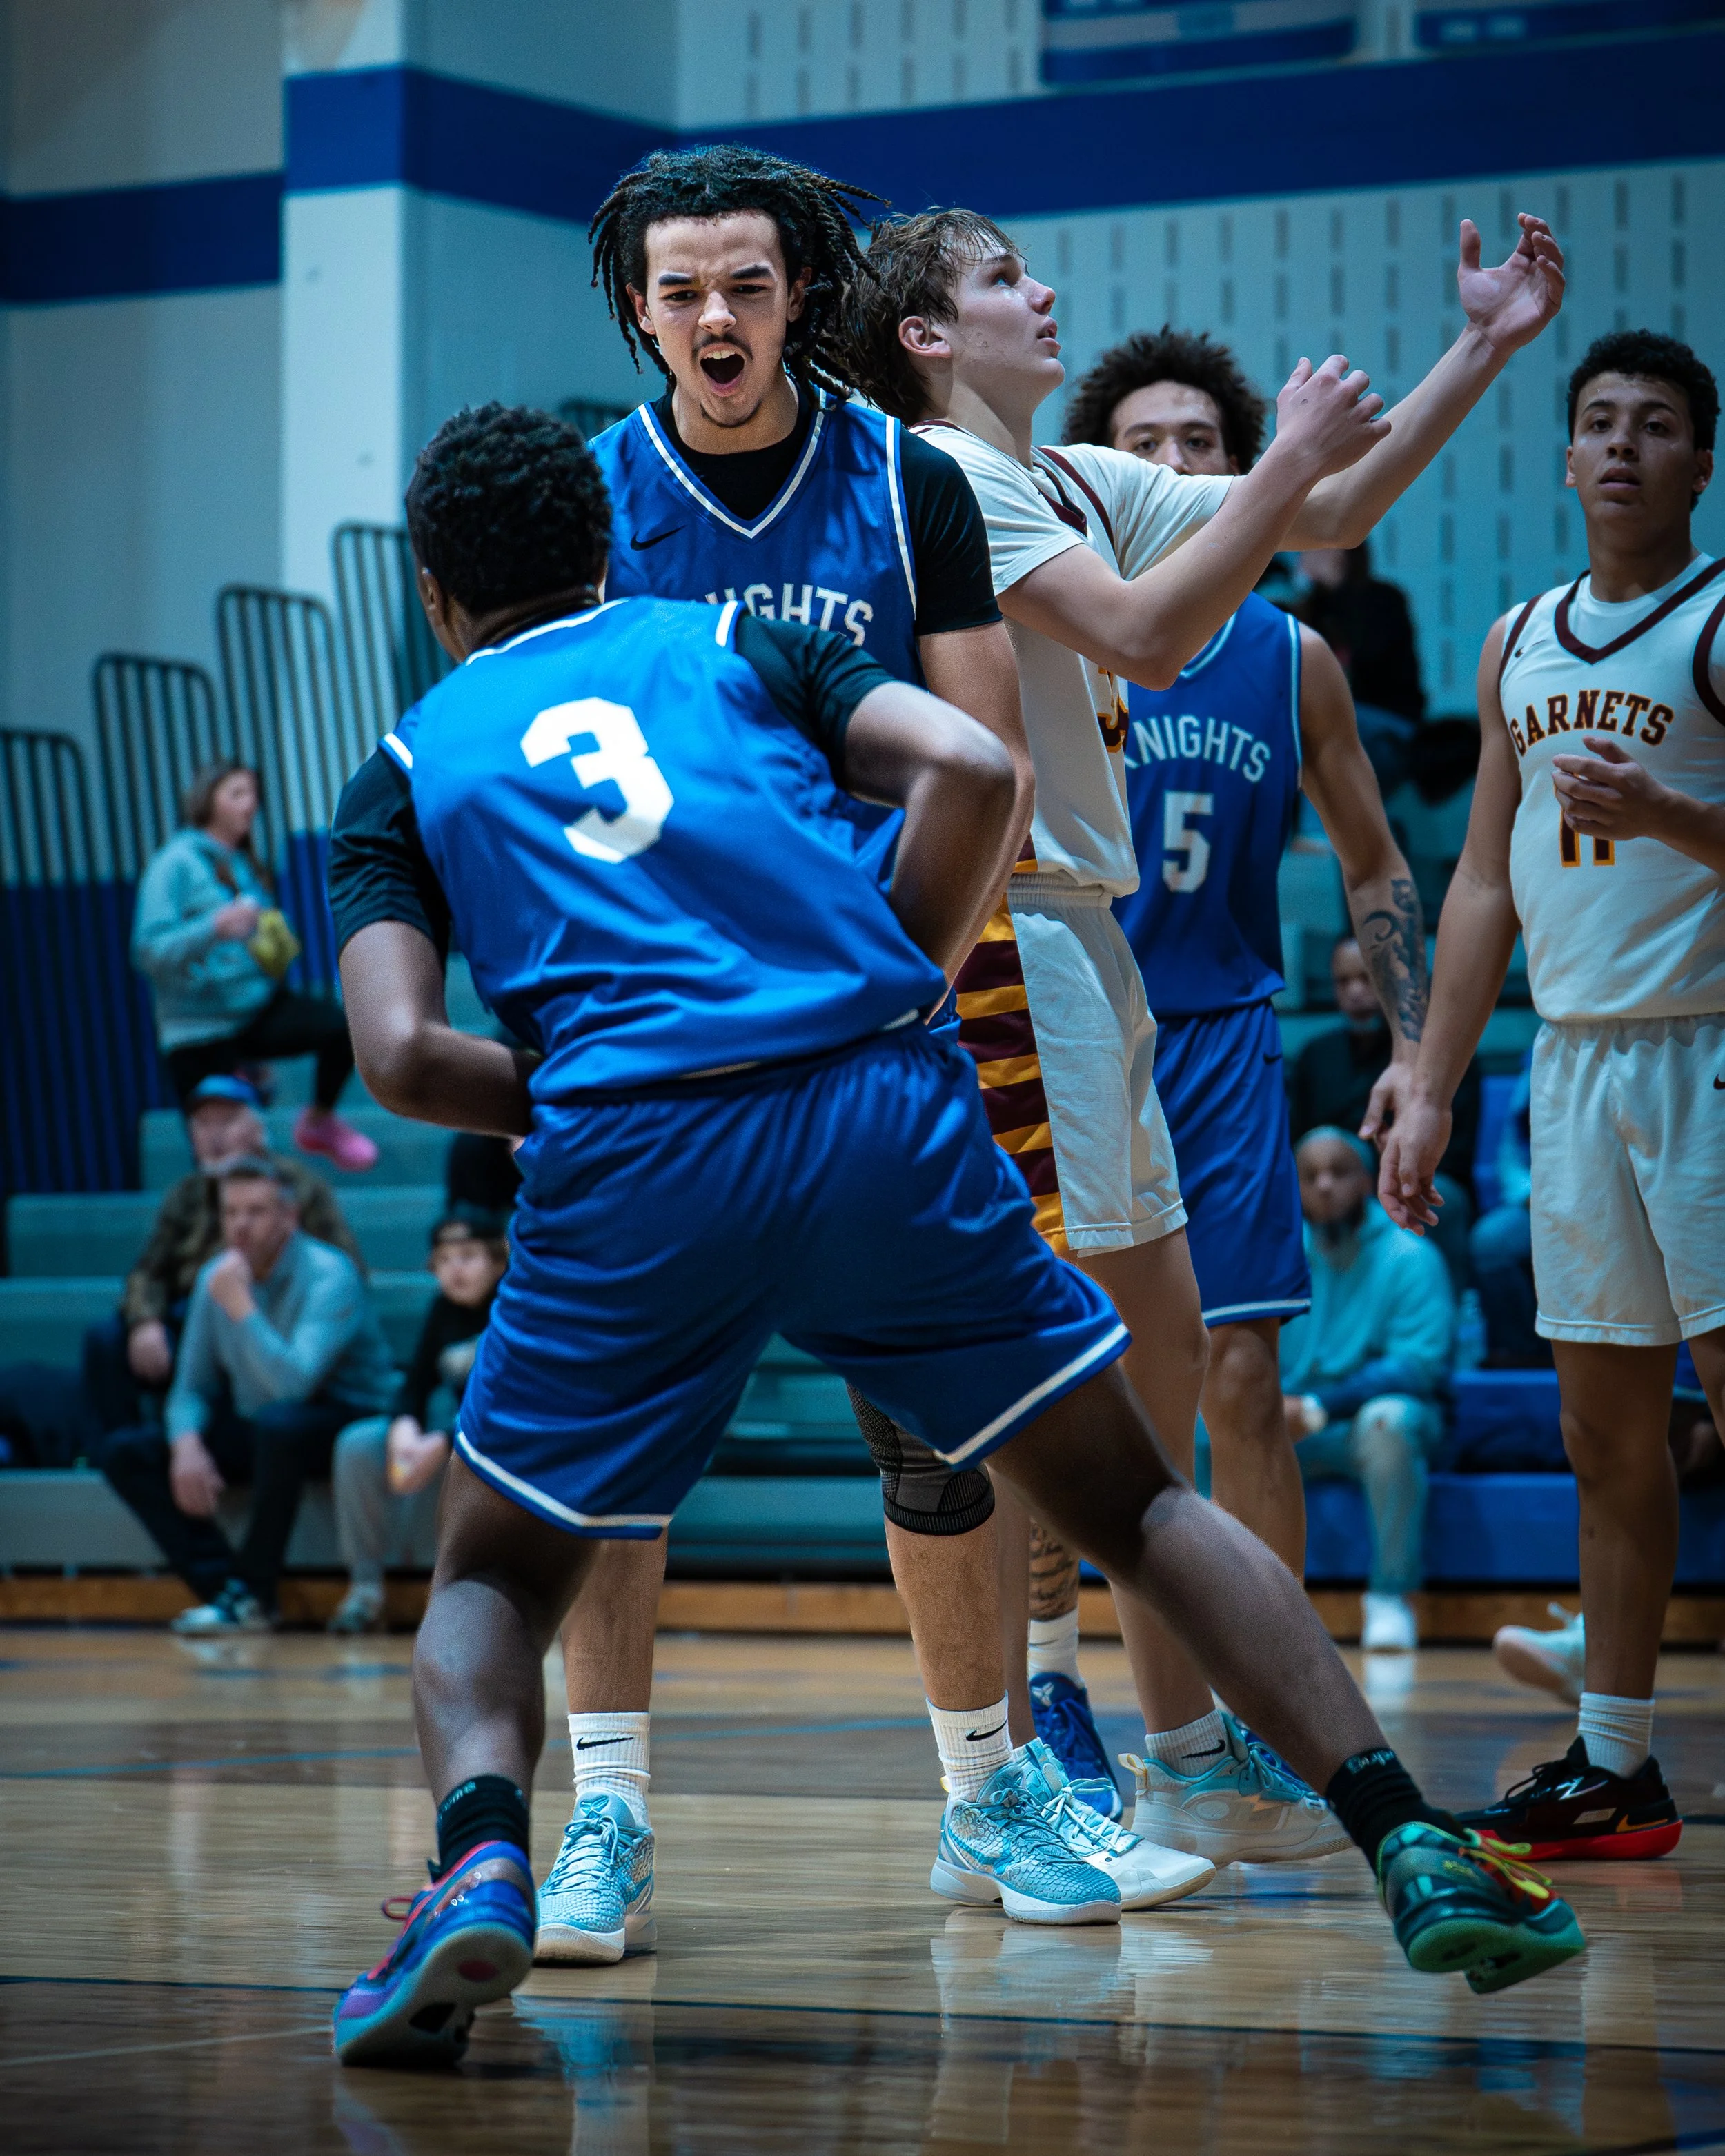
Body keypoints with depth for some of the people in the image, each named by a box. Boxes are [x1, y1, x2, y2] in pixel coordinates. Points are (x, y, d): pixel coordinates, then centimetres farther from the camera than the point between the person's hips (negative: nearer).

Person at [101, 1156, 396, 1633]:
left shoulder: (327, 1276, -18)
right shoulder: (215, 1278, 2)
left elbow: (295, 1384, -32)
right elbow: (192, 1387, 5)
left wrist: (241, 1308, -30)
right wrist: (187, 1444, -15)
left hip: (348, 1424, -7)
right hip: (254, 1430, 7)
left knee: (279, 1422, -40)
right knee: (125, 1453, -9)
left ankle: (254, 1596, -25)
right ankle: (226, 1589, -20)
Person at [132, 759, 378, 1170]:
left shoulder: (245, 866, 13)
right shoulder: (176, 863, -6)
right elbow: (150, 952, -17)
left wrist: (278, 950, 8)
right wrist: (215, 928, -29)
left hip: (259, 1007, 5)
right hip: (201, 1026, -5)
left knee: (338, 1025, -22)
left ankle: (319, 1122, 3)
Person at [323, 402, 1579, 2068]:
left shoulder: (402, 776, 20)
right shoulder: (740, 644, 23)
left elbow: (400, 1057, 3)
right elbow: (974, 775, 5)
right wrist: (892, 1009, 15)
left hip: (629, 1175, -1)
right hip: (886, 1120, 1)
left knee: (492, 1582, 17)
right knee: (1140, 1506, 13)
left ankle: (482, 1864, -12)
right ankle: (1405, 1841, -1)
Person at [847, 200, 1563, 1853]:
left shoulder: (1075, 482, 18)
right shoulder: (938, 478, -10)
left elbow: (1323, 521, 21)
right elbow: (1145, 634, -23)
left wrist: (1483, 353, 16)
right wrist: (1289, 460, -16)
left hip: (1080, 941, 10)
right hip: (1003, 931, -10)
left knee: (1161, 1343, 13)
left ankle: (1189, 1755, 21)